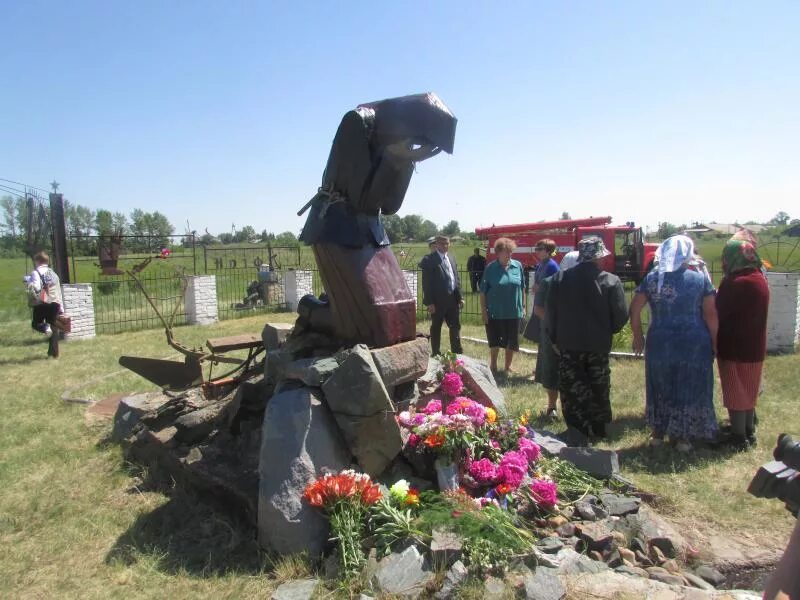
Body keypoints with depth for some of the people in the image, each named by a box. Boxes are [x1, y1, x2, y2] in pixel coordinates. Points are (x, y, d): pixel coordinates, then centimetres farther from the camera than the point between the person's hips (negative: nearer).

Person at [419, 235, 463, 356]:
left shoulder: (451, 258, 12)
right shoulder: (429, 260, -10)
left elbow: (456, 279, 15)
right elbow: (426, 283, -13)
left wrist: (459, 297, 8)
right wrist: (429, 302, -17)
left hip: (452, 299, 7)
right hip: (438, 300, -6)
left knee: (456, 326, 13)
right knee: (436, 328, 6)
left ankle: (457, 352, 25)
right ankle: (436, 354, 17)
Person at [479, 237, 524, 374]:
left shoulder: (517, 266, 0)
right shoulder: (491, 268, -7)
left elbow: (521, 287, 9)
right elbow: (483, 291, -5)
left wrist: (521, 306, 9)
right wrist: (483, 310, -7)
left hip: (513, 312, 2)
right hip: (495, 312, -2)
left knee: (511, 342, 9)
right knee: (494, 342, 9)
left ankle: (508, 367, 27)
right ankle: (493, 366, 30)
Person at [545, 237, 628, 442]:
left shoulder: (559, 279, -6)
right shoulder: (611, 281, -11)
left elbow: (550, 314, -2)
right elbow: (621, 316, -7)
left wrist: (554, 339, 9)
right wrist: (608, 330, 12)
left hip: (568, 345, 0)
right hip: (599, 344, 0)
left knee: (572, 389, 7)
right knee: (599, 388, 16)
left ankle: (578, 431, 4)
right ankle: (598, 429, 28)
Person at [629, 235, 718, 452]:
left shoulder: (652, 278, -1)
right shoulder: (700, 279, -4)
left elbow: (634, 309, -3)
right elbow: (710, 314, -6)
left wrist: (638, 335, 7)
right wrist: (715, 342, 4)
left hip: (660, 343, 2)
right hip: (694, 344, -1)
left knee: (660, 388, 15)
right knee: (689, 389, 11)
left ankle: (658, 433, 26)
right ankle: (682, 438, 20)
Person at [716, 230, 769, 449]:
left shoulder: (735, 283, -23)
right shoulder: (759, 279, 5)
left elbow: (718, 313, -19)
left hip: (734, 348, -8)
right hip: (755, 347, 8)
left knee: (735, 393, 4)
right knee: (749, 391, 19)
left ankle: (739, 437, 12)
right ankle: (749, 432, 31)